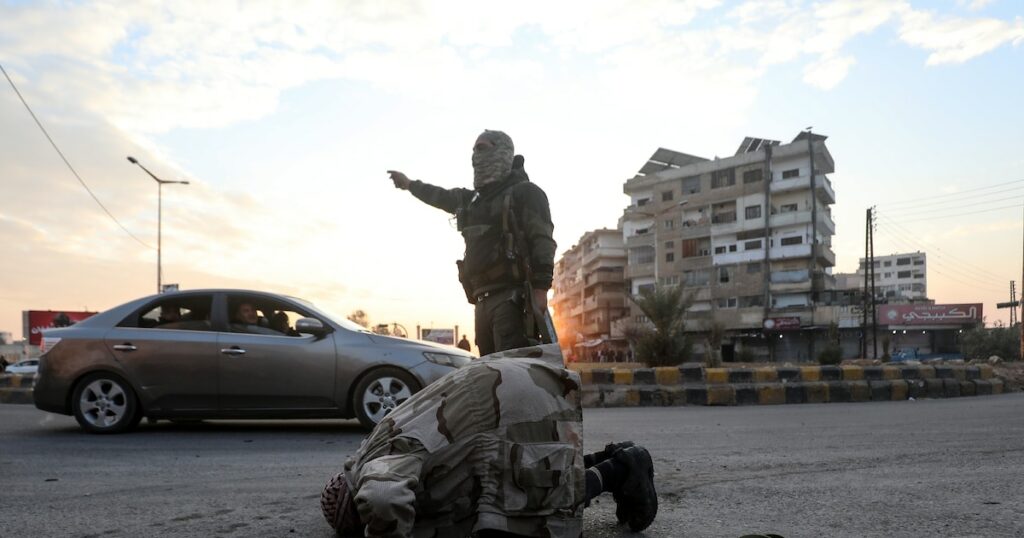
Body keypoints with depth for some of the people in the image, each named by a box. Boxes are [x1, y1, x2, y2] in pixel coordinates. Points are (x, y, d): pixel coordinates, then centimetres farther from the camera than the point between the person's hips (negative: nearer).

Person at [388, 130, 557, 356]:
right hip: (484, 300, 8)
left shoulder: (525, 192, 2)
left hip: (513, 297, -8)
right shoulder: (475, 199, 25)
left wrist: (541, 288, -21)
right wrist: (409, 184, 58)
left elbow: (543, 241, -9)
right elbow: (443, 197, 44)